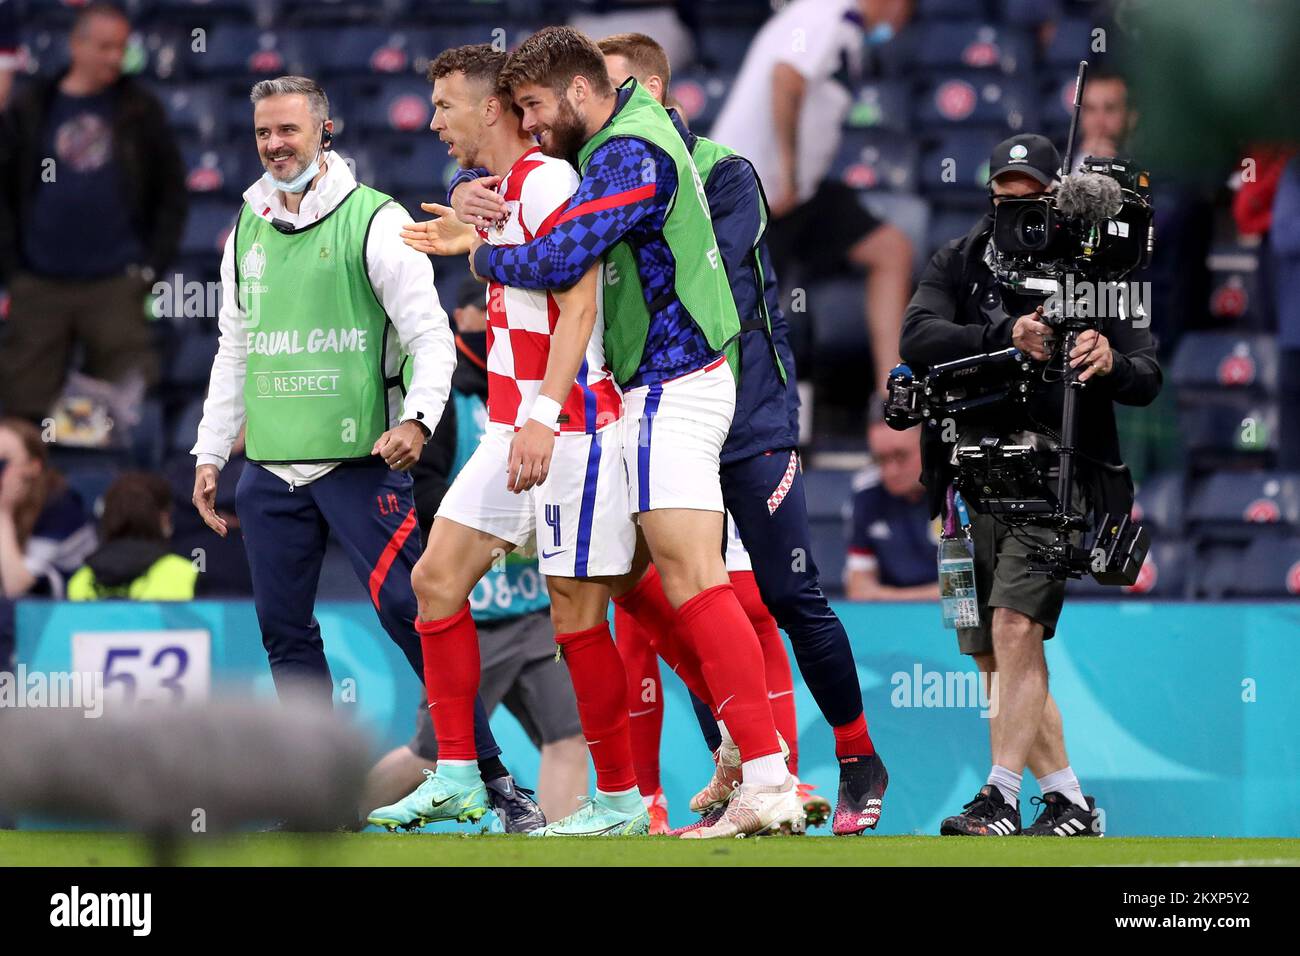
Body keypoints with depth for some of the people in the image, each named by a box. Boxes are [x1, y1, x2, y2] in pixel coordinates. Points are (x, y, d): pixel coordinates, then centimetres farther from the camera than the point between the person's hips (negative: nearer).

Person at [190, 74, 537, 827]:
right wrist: (211, 453, 19)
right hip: (270, 469, 6)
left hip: (360, 461, -6)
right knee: (285, 629, 4)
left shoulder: (374, 221, -3)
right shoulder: (247, 231, 14)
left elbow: (432, 335, -6)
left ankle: (486, 767, -8)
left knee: (409, 611, -12)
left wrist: (418, 416, -23)